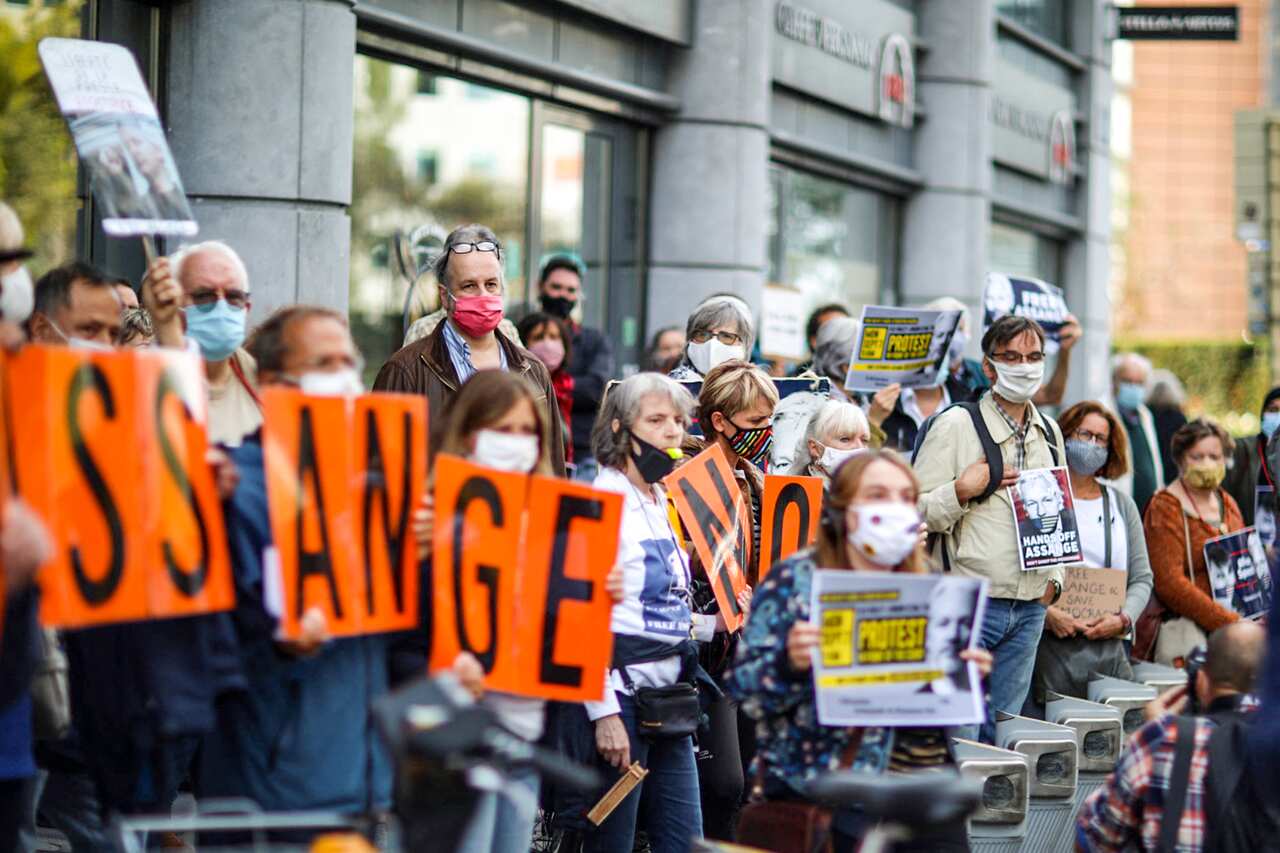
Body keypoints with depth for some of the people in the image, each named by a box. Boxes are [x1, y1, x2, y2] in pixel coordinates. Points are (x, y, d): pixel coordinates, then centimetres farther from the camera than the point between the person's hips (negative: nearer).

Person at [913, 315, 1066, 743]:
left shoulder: (1049, 433, 14)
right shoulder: (955, 425, -6)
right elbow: (913, 512, -9)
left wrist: (1054, 577, 13)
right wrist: (962, 491, -23)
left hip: (1031, 606, 6)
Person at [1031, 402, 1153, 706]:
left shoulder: (1122, 504, 18)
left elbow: (1142, 578, 16)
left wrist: (1123, 619, -2)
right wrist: (1047, 613, -18)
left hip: (1110, 645, 4)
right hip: (1050, 644, -4)